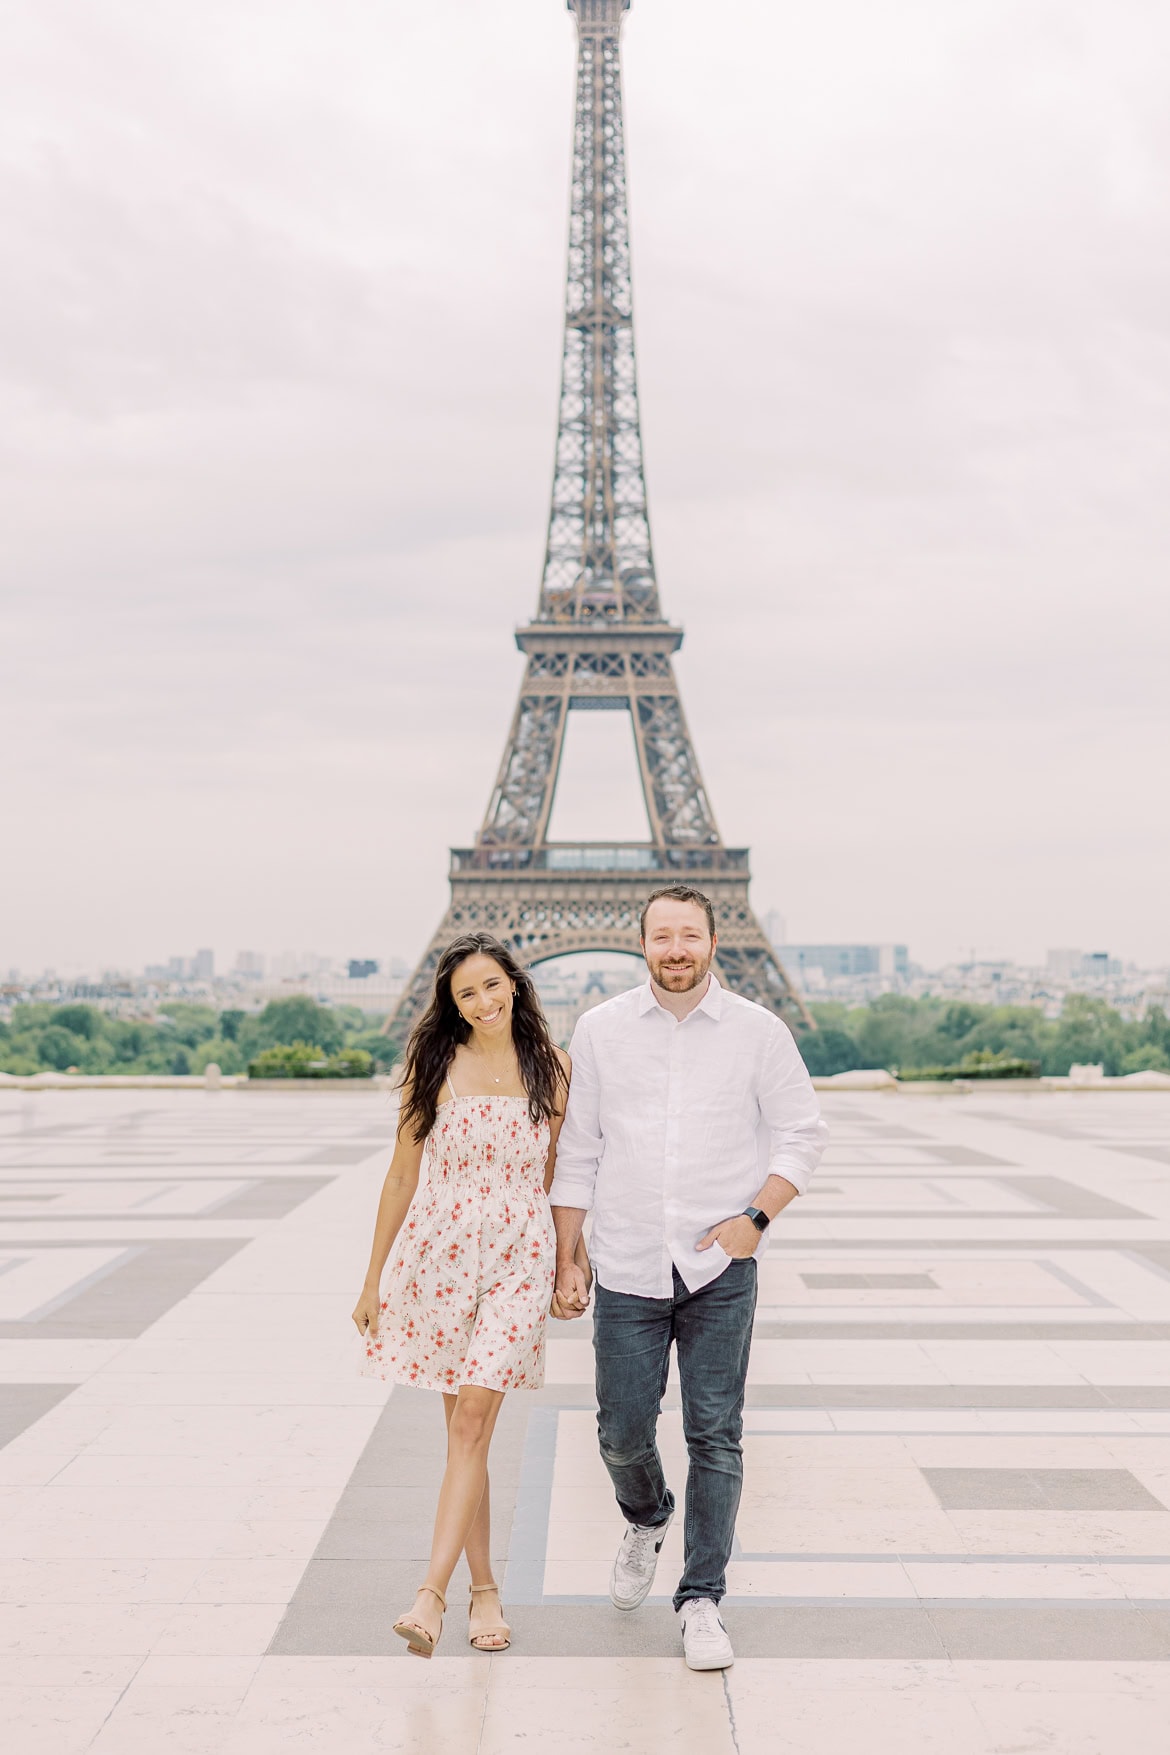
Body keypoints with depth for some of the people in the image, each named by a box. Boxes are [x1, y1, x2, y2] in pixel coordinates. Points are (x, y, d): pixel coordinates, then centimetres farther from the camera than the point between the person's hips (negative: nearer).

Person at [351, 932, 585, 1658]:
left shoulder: (552, 1069, 4)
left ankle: (433, 1591, -8)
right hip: (441, 1252, 0)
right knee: (465, 1428, 7)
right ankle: (484, 1589, 19)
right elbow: (403, 1175, 6)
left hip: (520, 1258, 0)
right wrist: (374, 1279, 6)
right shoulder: (435, 1066, 1)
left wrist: (572, 1257, 13)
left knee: (473, 1419, -10)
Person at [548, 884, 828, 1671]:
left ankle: (702, 1599, 15)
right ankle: (647, 1521, 39)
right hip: (627, 1270, 1)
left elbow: (803, 1133, 4)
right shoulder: (600, 1030, 2)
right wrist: (567, 1261, 5)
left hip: (720, 1271, -1)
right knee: (623, 1431, 7)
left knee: (715, 1436, 2)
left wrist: (757, 1216, -10)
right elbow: (577, 1153, 6)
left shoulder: (759, 1031, -1)